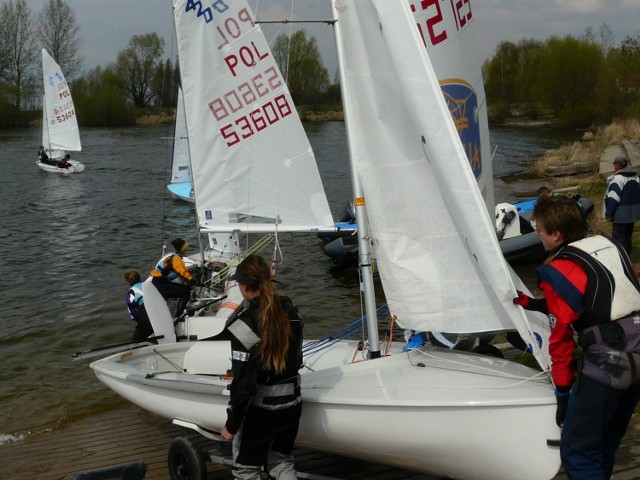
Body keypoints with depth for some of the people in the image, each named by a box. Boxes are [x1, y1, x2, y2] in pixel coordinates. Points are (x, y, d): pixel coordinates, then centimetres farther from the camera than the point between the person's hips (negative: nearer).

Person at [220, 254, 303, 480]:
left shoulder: (244, 324, -23)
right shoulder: (290, 311, -2)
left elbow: (243, 382, -21)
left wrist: (231, 424, -10)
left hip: (259, 410, -6)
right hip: (291, 403, 6)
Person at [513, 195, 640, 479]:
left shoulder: (560, 272, -11)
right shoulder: (612, 248, 10)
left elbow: (561, 339, -9)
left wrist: (563, 392, -1)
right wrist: (536, 304, 27)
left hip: (606, 368, -8)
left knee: (577, 452, 2)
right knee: (605, 443, 22)